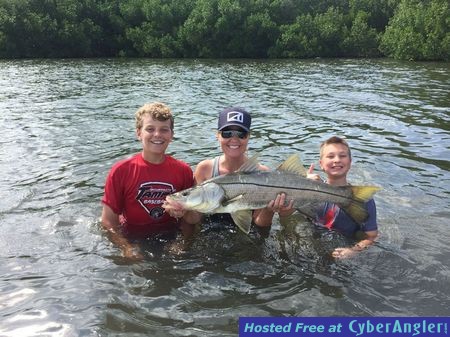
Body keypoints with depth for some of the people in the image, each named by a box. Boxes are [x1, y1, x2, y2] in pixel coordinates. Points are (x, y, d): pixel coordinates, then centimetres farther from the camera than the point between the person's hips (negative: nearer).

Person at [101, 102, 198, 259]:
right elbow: (108, 221, -6)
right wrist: (128, 248, -19)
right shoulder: (121, 171, -8)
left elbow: (188, 218, 6)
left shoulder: (183, 171, -2)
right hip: (134, 240, -1)